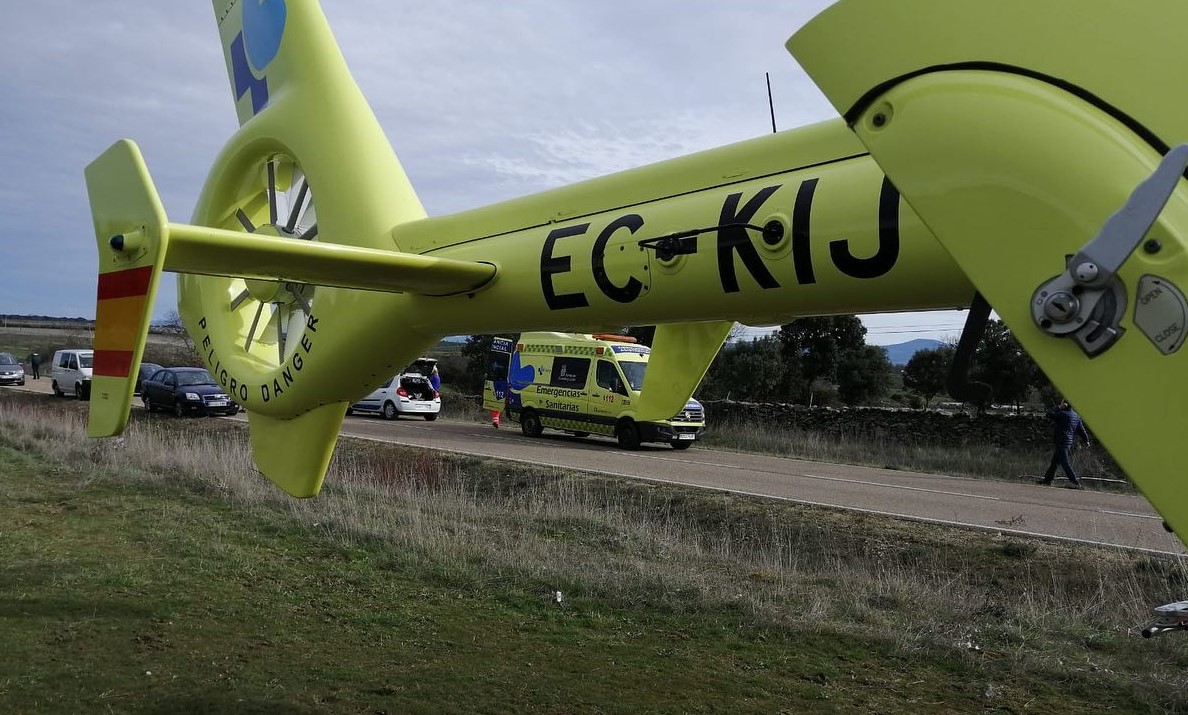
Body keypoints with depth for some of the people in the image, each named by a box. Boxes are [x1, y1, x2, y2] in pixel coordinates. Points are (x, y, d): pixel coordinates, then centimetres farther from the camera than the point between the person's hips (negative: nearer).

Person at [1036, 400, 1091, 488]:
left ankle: (1075, 482, -9)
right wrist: (1086, 441, 21)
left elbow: (1049, 414, -13)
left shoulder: (1063, 414, -16)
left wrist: (1058, 407, -5)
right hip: (1069, 442, 9)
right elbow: (1081, 429, 13)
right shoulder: (1076, 416, 9)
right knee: (1054, 461, 17)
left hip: (1061, 443, -9)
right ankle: (1047, 479, 25)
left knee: (1064, 462, -7)